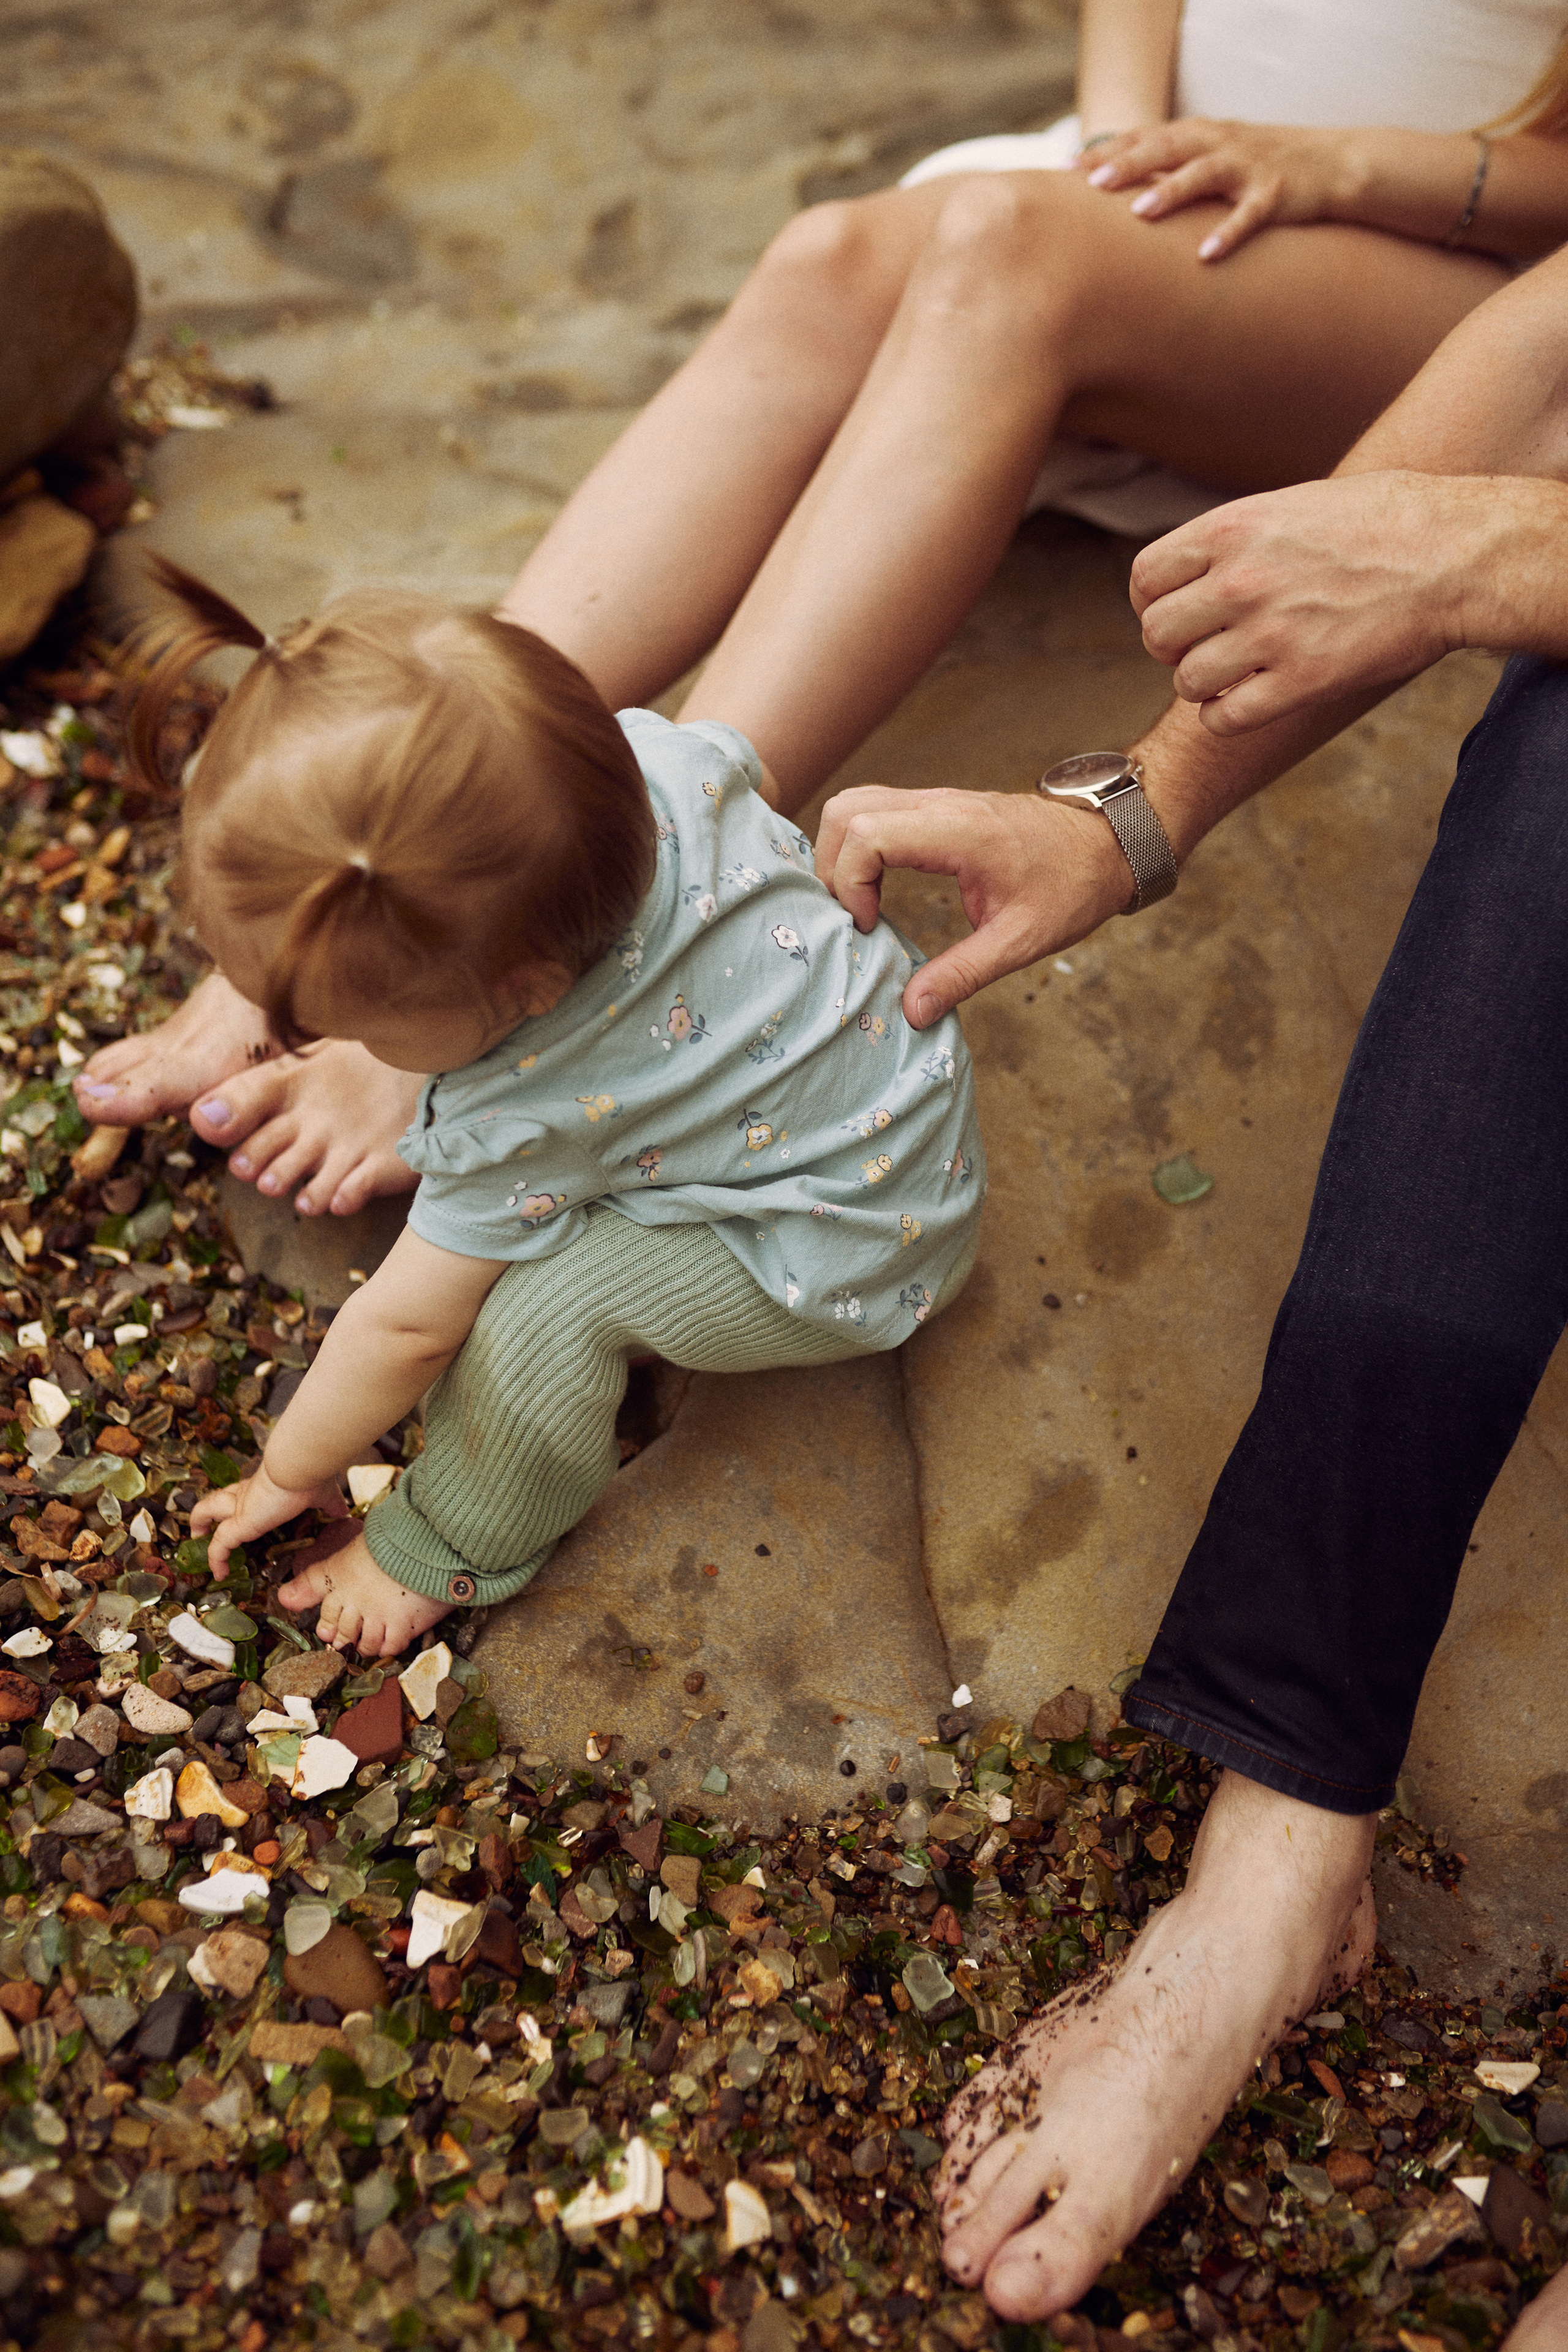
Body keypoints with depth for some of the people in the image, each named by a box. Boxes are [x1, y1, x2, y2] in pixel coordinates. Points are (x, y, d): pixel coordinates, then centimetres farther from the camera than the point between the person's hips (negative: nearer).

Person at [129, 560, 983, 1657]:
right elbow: (744, 764, 3)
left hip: (846, 1268, -8)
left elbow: (401, 1327, -20)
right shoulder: (639, 751, -23)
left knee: (541, 1302, -24)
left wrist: (293, 1472, -1)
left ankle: (456, 1547, 3)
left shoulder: (524, 1117, -35)